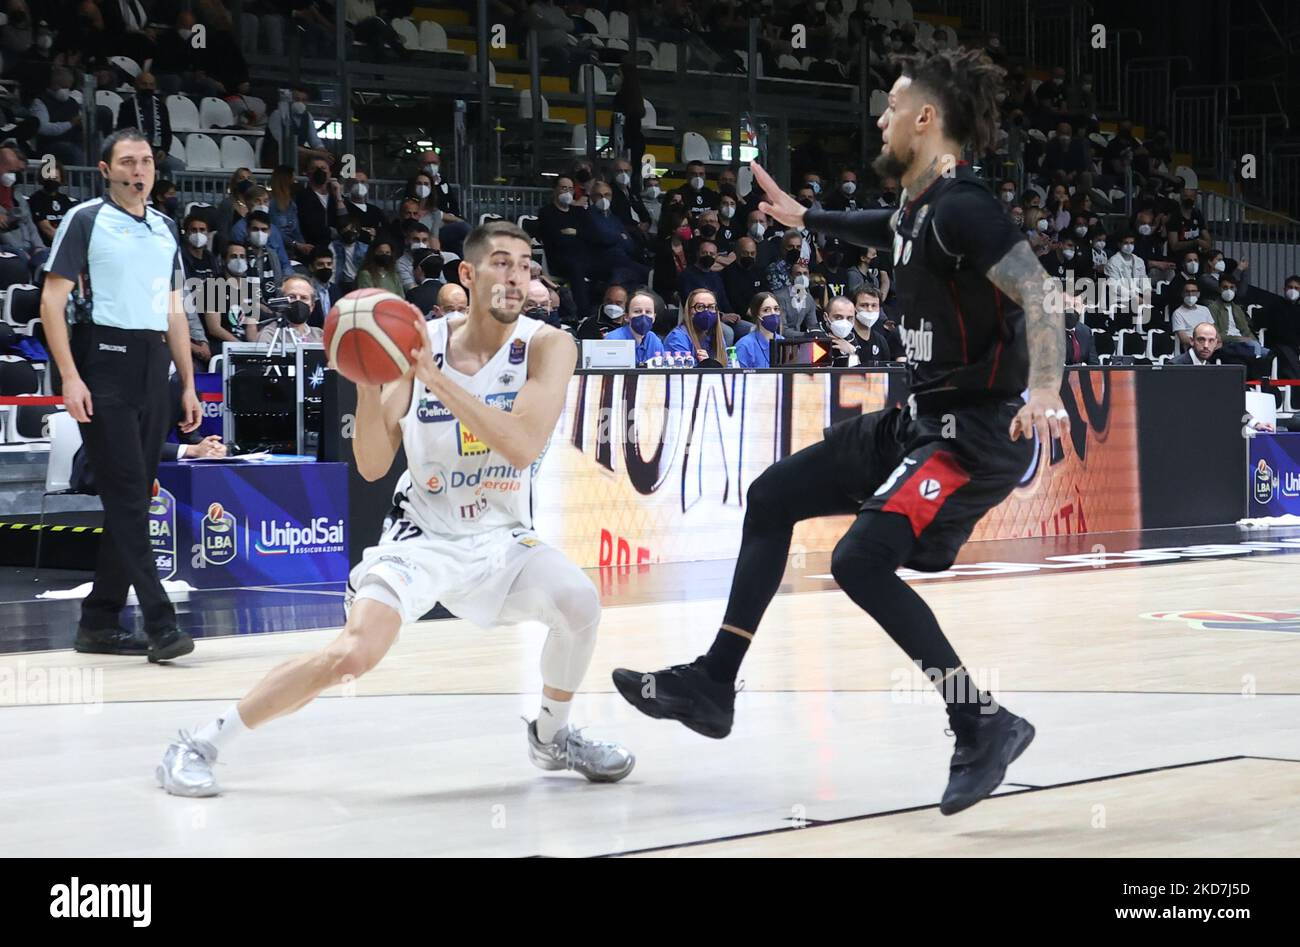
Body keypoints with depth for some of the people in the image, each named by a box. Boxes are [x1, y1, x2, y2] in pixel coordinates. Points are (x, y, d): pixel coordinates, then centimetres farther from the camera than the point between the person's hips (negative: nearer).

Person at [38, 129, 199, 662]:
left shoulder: (165, 228, 17)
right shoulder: (85, 220, -1)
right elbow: (52, 301, -6)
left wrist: (188, 384, 16)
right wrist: (69, 377, -15)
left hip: (153, 369, 7)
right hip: (104, 367, -7)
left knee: (133, 499, 7)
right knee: (127, 497, -11)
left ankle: (99, 622, 14)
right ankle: (160, 624, -15)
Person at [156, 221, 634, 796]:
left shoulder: (546, 347, -12)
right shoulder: (419, 342, -9)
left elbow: (523, 446, -29)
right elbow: (372, 466, -7)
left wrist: (436, 378, -30)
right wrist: (368, 382, -24)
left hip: (502, 538, 2)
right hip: (423, 534, -1)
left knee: (578, 604, -24)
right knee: (353, 653, -22)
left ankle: (552, 736, 6)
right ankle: (200, 745, -10)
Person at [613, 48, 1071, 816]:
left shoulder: (962, 207, -19)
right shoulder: (919, 207, 10)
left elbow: (1038, 296, -30)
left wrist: (1045, 390, -45)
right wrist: (802, 217, 44)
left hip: (981, 430, -10)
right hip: (924, 417, 10)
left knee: (863, 561, -23)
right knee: (773, 496, 14)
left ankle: (983, 724, -14)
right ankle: (713, 685, 21)